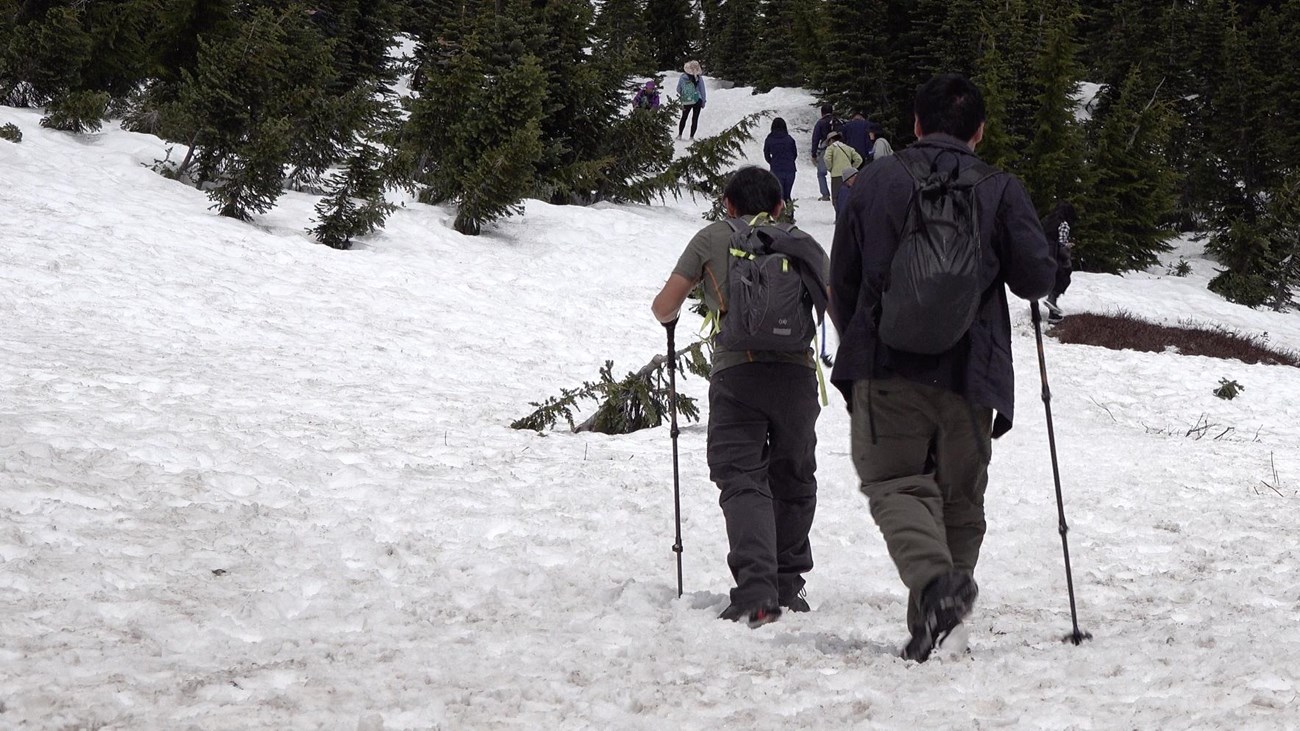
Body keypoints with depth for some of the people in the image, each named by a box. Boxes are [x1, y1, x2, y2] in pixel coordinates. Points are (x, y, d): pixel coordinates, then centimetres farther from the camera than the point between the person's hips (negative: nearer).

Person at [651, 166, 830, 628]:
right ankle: (788, 586, 25)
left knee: (742, 481, -4)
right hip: (797, 372, 2)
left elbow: (664, 306, 8)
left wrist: (670, 320, 32)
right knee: (793, 482, 19)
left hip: (736, 371, -2)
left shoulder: (712, 239, 13)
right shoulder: (803, 242, 19)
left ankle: (756, 592, -22)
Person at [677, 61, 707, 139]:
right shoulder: (699, 78, -11)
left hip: (686, 102, 1)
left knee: (684, 118, 19)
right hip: (697, 101, -1)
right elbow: (702, 91, -4)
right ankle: (691, 136, 5)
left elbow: (678, 89, -2)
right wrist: (703, 101, 6)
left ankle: (679, 135, 18)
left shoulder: (682, 78, -9)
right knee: (695, 119, 7)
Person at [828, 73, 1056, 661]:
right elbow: (1038, 280, -2)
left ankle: (933, 576, -27)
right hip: (969, 373, 1)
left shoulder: (873, 181, 5)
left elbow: (842, 281, 11)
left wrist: (858, 349, 27)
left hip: (886, 370, 0)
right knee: (959, 498, 12)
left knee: (895, 482, 1)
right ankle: (932, 624, 9)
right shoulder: (1000, 190, 0)